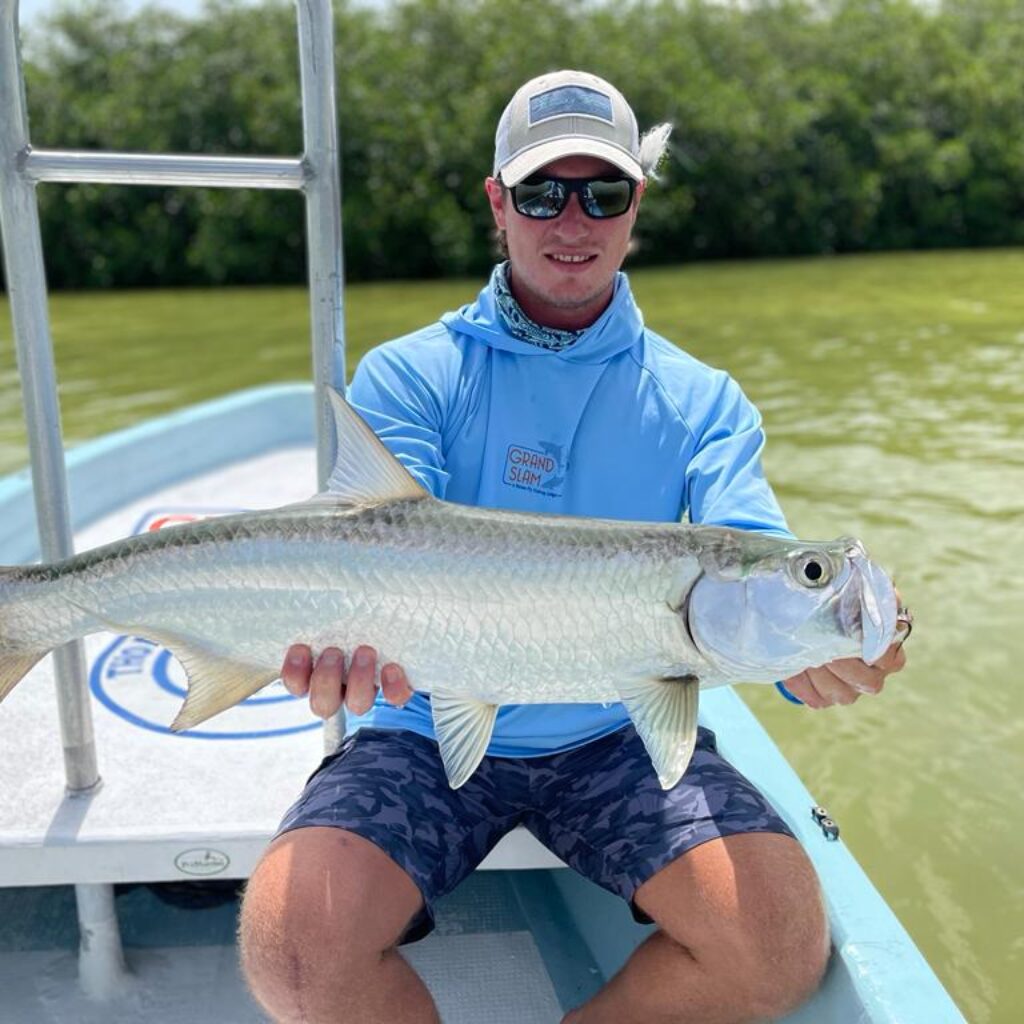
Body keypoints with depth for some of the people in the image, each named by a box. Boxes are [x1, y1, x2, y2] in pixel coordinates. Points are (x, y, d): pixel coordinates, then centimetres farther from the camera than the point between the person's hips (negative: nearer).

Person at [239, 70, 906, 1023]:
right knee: (292, 943, -23)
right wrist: (351, 633, -37)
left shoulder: (700, 399, 3)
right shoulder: (407, 375, -1)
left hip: (619, 735, 2)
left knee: (783, 943, -18)